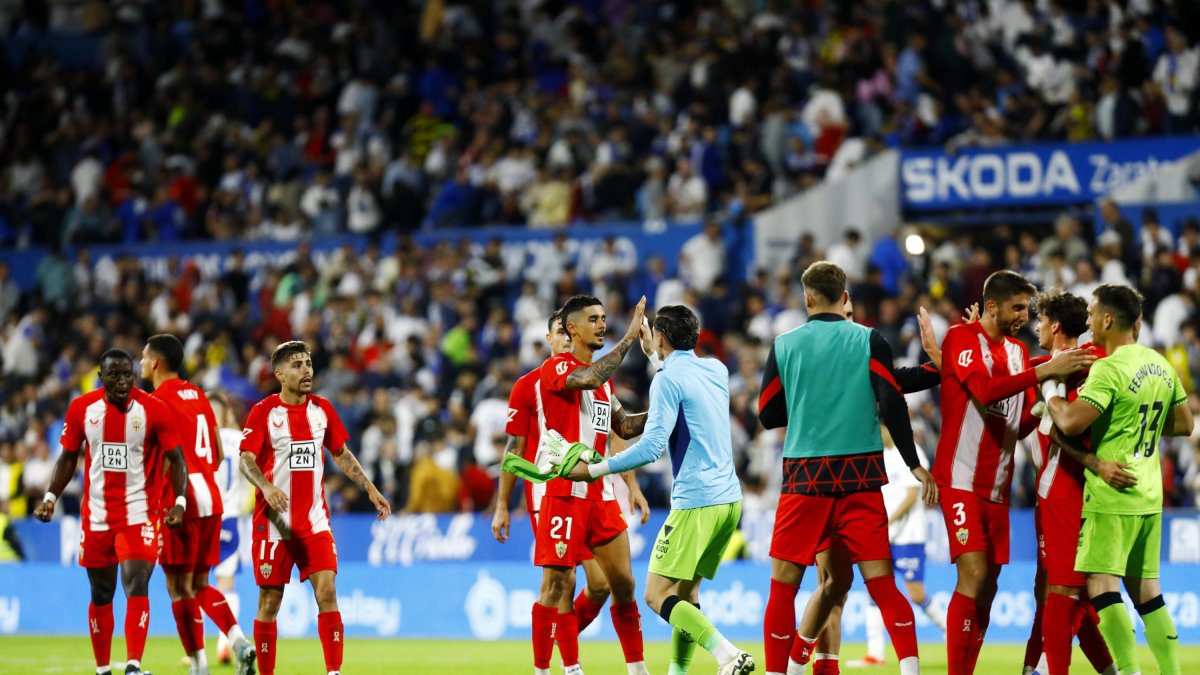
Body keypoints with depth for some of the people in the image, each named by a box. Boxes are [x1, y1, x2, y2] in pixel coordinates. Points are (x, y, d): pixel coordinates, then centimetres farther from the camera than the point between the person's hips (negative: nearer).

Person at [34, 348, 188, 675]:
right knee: (100, 595, 11)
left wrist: (180, 501, -15)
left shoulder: (154, 409, -8)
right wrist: (50, 496, -1)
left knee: (136, 588, -16)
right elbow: (68, 458, 11)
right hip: (96, 517, 3)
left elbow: (176, 459, -2)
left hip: (139, 515, -3)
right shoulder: (81, 408, 0)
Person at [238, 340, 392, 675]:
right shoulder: (264, 412, -5)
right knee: (270, 602, 1)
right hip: (274, 521, -3)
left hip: (315, 520, 3)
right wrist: (266, 486, -30)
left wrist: (371, 490, 13)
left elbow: (342, 453, 19)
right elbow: (246, 459, -12)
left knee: (327, 591, -11)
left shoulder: (322, 409, 8)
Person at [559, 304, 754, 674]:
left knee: (657, 594, -7)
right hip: (729, 499, 8)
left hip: (696, 502, -8)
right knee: (685, 591, 16)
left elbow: (652, 446, -19)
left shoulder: (668, 379, -10)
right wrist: (654, 350, 45)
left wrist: (594, 470, -13)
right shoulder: (716, 370, 13)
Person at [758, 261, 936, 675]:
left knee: (783, 584, 6)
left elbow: (768, 415, 9)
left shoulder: (784, 345, 4)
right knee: (881, 582, 1)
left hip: (804, 474, 0)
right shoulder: (869, 341, 1)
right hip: (860, 476, 0)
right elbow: (891, 404, -6)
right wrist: (914, 464, 1)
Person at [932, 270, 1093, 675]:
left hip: (997, 487, 8)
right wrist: (1044, 372, -28)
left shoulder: (1018, 352, 16)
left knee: (988, 587, 6)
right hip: (961, 481, -8)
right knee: (974, 575, -17)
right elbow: (984, 390, -24)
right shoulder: (962, 338, -7)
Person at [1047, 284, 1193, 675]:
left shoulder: (1110, 369, -16)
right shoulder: (1161, 365, 11)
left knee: (1102, 585, -8)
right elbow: (1183, 425, 19)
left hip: (1111, 496, -8)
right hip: (1150, 496, 8)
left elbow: (1072, 423, -23)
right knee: (1146, 590, 11)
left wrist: (1050, 393, -5)